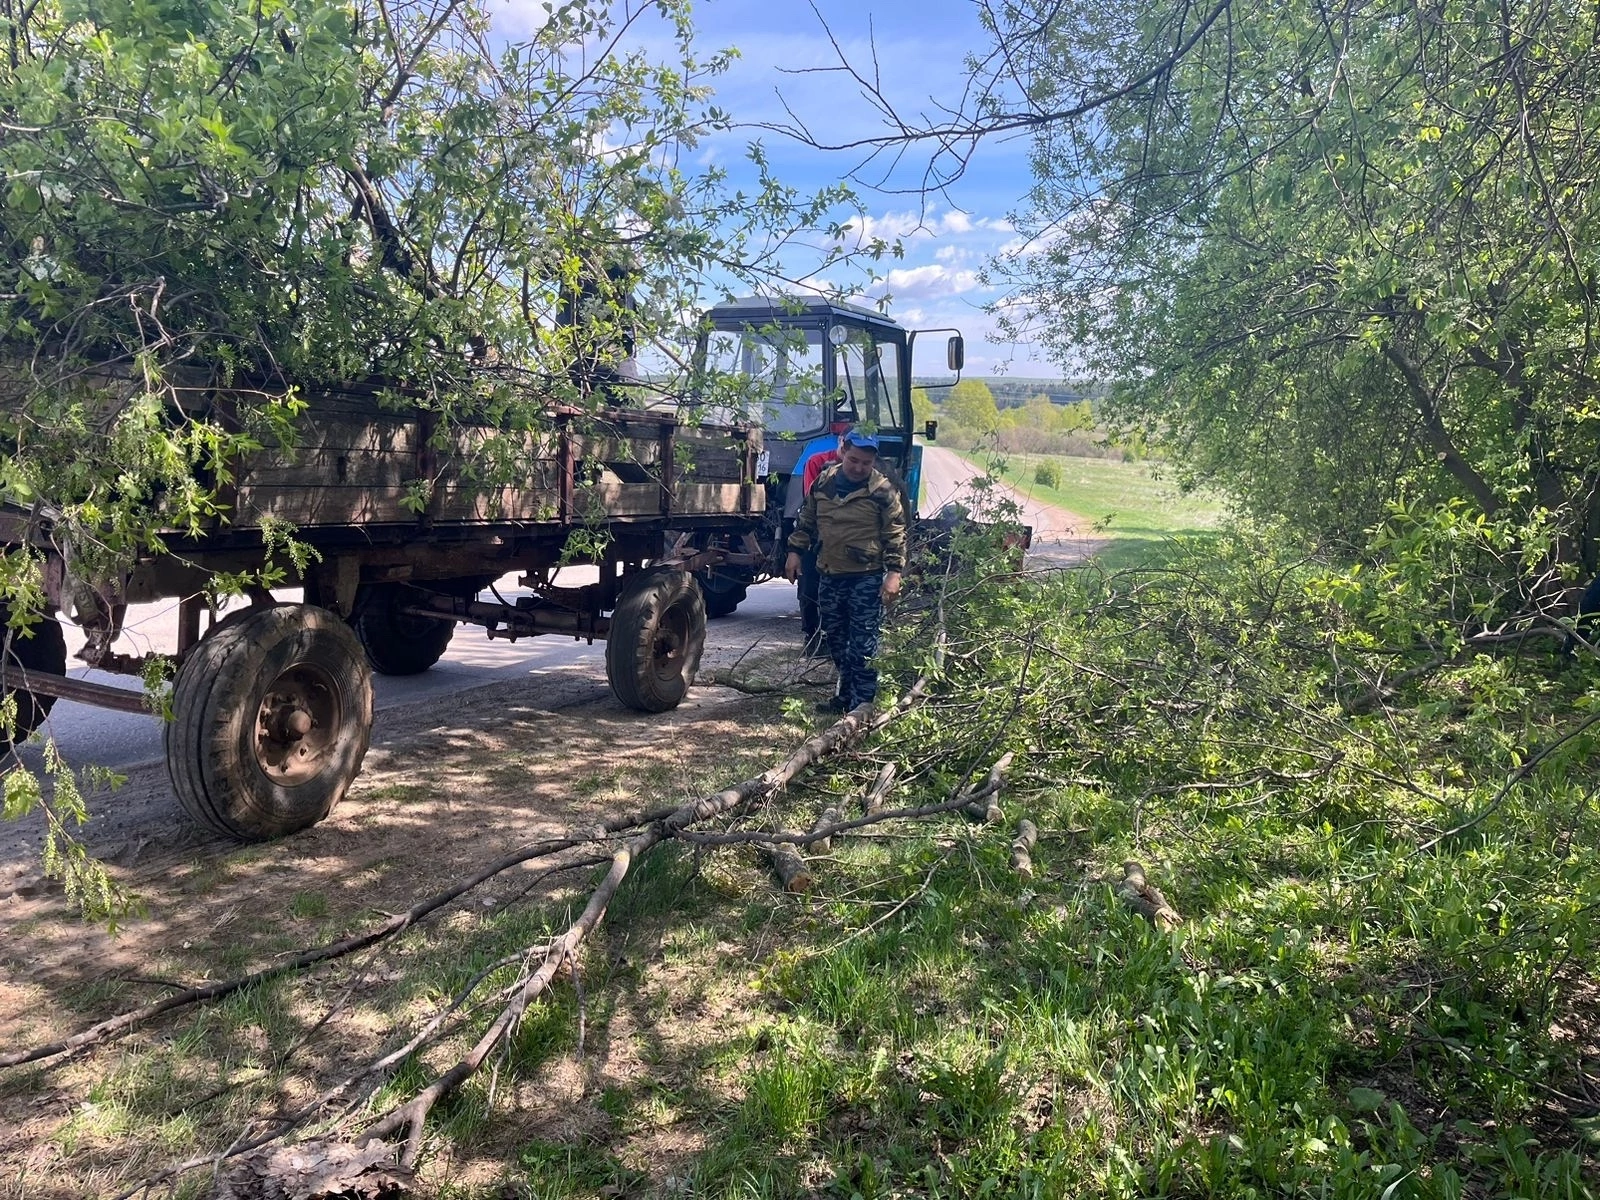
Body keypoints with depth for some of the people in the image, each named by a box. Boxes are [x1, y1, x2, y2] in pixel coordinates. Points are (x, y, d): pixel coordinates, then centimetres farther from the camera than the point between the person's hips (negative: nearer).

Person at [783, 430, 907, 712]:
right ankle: (846, 695, 30)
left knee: (863, 645, -5)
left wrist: (894, 573, -14)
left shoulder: (884, 490, -8)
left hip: (866, 578, -5)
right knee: (835, 639, 15)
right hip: (829, 575, 6)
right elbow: (807, 521, 16)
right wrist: (795, 551, 11)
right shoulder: (823, 482, 5)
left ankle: (862, 703, 1)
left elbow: (895, 535, -7)